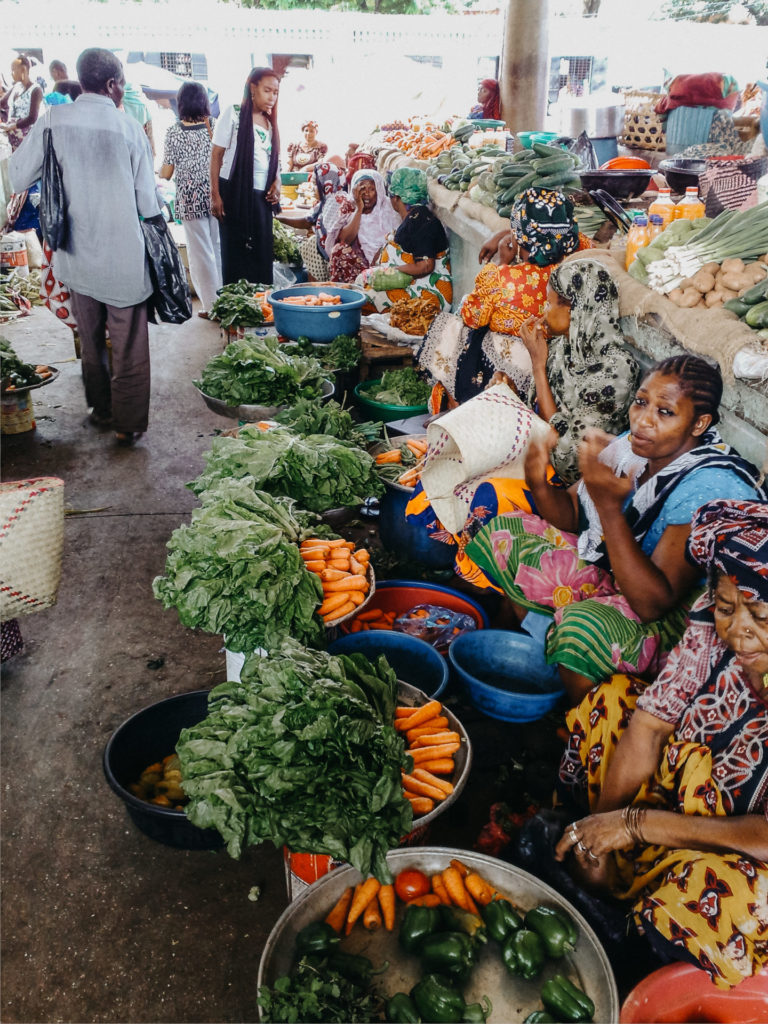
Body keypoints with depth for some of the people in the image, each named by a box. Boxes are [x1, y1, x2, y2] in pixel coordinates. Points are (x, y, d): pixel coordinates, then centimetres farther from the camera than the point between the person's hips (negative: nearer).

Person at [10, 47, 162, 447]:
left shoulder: (54, 120, -4)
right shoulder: (128, 128, -9)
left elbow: (19, 176, 1)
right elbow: (148, 202, -7)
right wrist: (158, 220, 15)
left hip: (76, 254, 4)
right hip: (123, 256, -3)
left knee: (90, 338, 20)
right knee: (129, 343, 7)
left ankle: (100, 409, 35)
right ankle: (129, 424, 13)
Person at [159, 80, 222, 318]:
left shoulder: (174, 132, -5)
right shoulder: (215, 125, -1)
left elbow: (166, 173, -2)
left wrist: (160, 169, 18)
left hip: (190, 200, -2)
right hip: (216, 196, 2)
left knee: (201, 253, 5)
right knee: (219, 247, 13)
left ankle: (212, 304, 8)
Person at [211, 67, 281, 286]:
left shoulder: (270, 121, 15)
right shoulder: (234, 114, -3)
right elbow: (216, 155, -5)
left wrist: (277, 181, 0)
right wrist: (215, 195, -11)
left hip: (262, 195, 6)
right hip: (235, 193, -6)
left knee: (263, 254, 5)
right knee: (235, 253, -3)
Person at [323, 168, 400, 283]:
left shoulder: (387, 208, 4)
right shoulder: (348, 207, 3)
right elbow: (345, 240, -11)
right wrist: (359, 209, -14)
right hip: (356, 260, 1)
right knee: (340, 249, -28)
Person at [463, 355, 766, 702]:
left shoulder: (711, 488, -30)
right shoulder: (637, 445, -10)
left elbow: (653, 604, -35)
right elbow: (571, 515, 1)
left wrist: (610, 508, -41)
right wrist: (540, 486, -22)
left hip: (674, 612, -7)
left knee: (585, 628, -38)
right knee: (501, 532, 3)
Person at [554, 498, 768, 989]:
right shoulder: (714, 625, -18)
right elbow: (648, 725, -10)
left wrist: (636, 823, -27)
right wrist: (605, 824, -15)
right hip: (688, 792, 6)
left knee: (723, 894, -35)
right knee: (612, 700, -2)